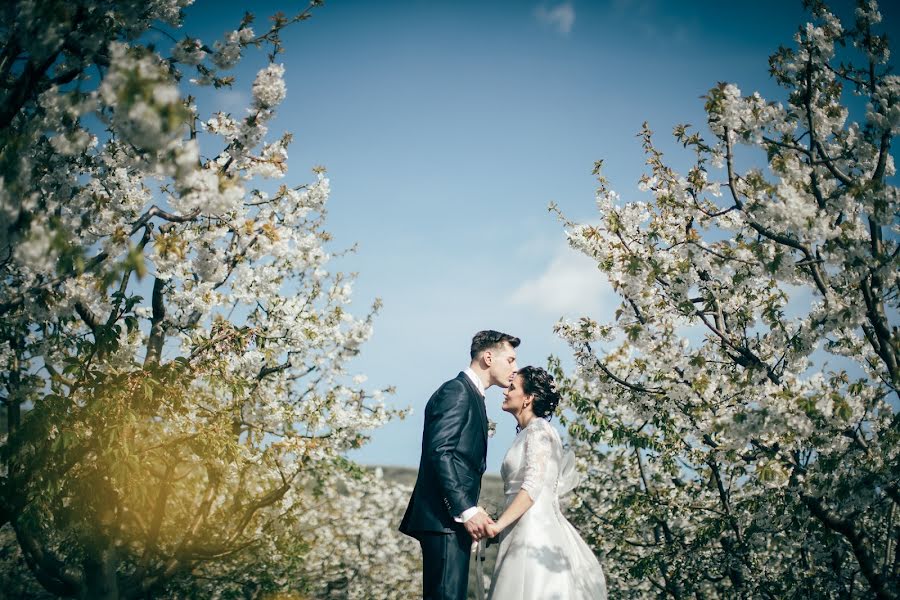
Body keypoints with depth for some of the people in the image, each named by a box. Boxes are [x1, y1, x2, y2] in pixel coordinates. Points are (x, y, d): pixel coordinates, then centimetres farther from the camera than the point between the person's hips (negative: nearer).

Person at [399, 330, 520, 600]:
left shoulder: (471, 396, 23)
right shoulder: (456, 391, -8)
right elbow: (439, 453, -18)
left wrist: (471, 510, 14)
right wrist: (466, 509, -23)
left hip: (455, 518, 10)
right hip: (445, 518, -10)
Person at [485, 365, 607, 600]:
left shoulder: (538, 429, -8)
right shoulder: (526, 433, 18)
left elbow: (533, 486, -18)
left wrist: (499, 524, -21)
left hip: (535, 532, -9)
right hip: (525, 530, 9)